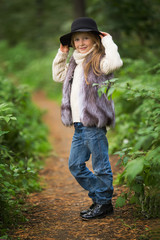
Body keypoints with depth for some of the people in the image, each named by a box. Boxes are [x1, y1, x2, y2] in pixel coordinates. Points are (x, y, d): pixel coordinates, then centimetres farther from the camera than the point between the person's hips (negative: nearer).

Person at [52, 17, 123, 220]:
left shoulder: (98, 61, -7)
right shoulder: (75, 64, 19)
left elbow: (115, 63, -30)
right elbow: (58, 76, 36)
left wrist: (108, 41, -15)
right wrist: (61, 53, 27)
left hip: (94, 124, -9)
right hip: (79, 125, 9)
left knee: (100, 165, 2)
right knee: (75, 166, 14)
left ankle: (104, 204, 16)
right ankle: (98, 198, 27)